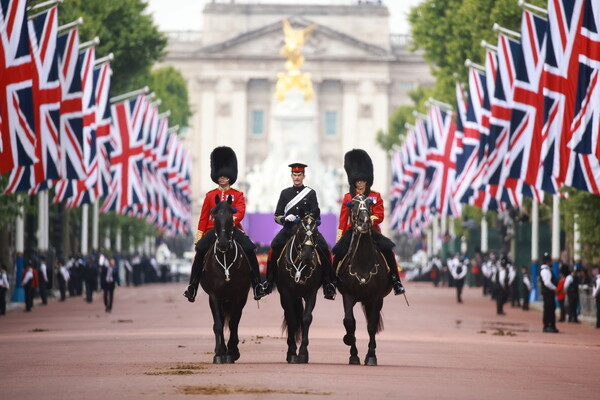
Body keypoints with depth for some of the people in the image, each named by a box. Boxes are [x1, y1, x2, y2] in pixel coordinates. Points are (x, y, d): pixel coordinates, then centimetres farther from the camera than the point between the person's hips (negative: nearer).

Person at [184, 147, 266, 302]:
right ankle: (192, 286, -21)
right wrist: (199, 235, 5)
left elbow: (240, 212, -7)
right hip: (213, 229, 1)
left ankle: (257, 285, -19)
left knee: (249, 249, -26)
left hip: (233, 229, -1)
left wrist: (231, 220, -28)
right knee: (200, 249, -27)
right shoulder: (210, 195, 15)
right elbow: (203, 217, 15)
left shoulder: (238, 195, 10)